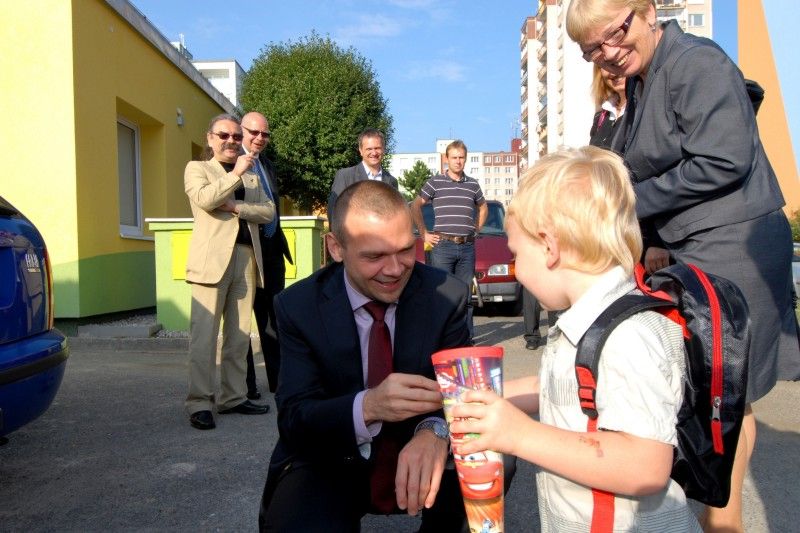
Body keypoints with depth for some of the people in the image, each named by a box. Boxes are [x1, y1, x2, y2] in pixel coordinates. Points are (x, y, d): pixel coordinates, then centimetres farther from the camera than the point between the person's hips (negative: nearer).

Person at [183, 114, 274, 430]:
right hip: (212, 259, -4)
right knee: (204, 334, -7)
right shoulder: (197, 168, 11)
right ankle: (199, 404, -3)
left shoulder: (251, 177, 24)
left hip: (247, 258, 5)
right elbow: (205, 198, -11)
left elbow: (268, 211, 8)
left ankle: (233, 397, 13)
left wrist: (236, 207, -7)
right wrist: (236, 173, -6)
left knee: (239, 336, 6)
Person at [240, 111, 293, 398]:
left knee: (274, 318, 13)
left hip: (271, 250, 8)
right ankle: (245, 384, 15)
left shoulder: (267, 164, 16)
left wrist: (278, 241, 15)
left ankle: (278, 378, 24)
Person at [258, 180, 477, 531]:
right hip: (329, 465, -1)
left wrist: (435, 429, -35)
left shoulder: (446, 296, -9)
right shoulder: (297, 307, -11)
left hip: (416, 455, 2)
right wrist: (367, 406, -38)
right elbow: (293, 419, -16)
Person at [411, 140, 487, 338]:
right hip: (443, 246, -3)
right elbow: (416, 206, 5)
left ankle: (466, 336, 15)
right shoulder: (435, 182, 2)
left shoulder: (473, 184, 12)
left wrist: (476, 230, 15)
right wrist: (424, 234, 0)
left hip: (467, 247, 3)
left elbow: (483, 208, 27)